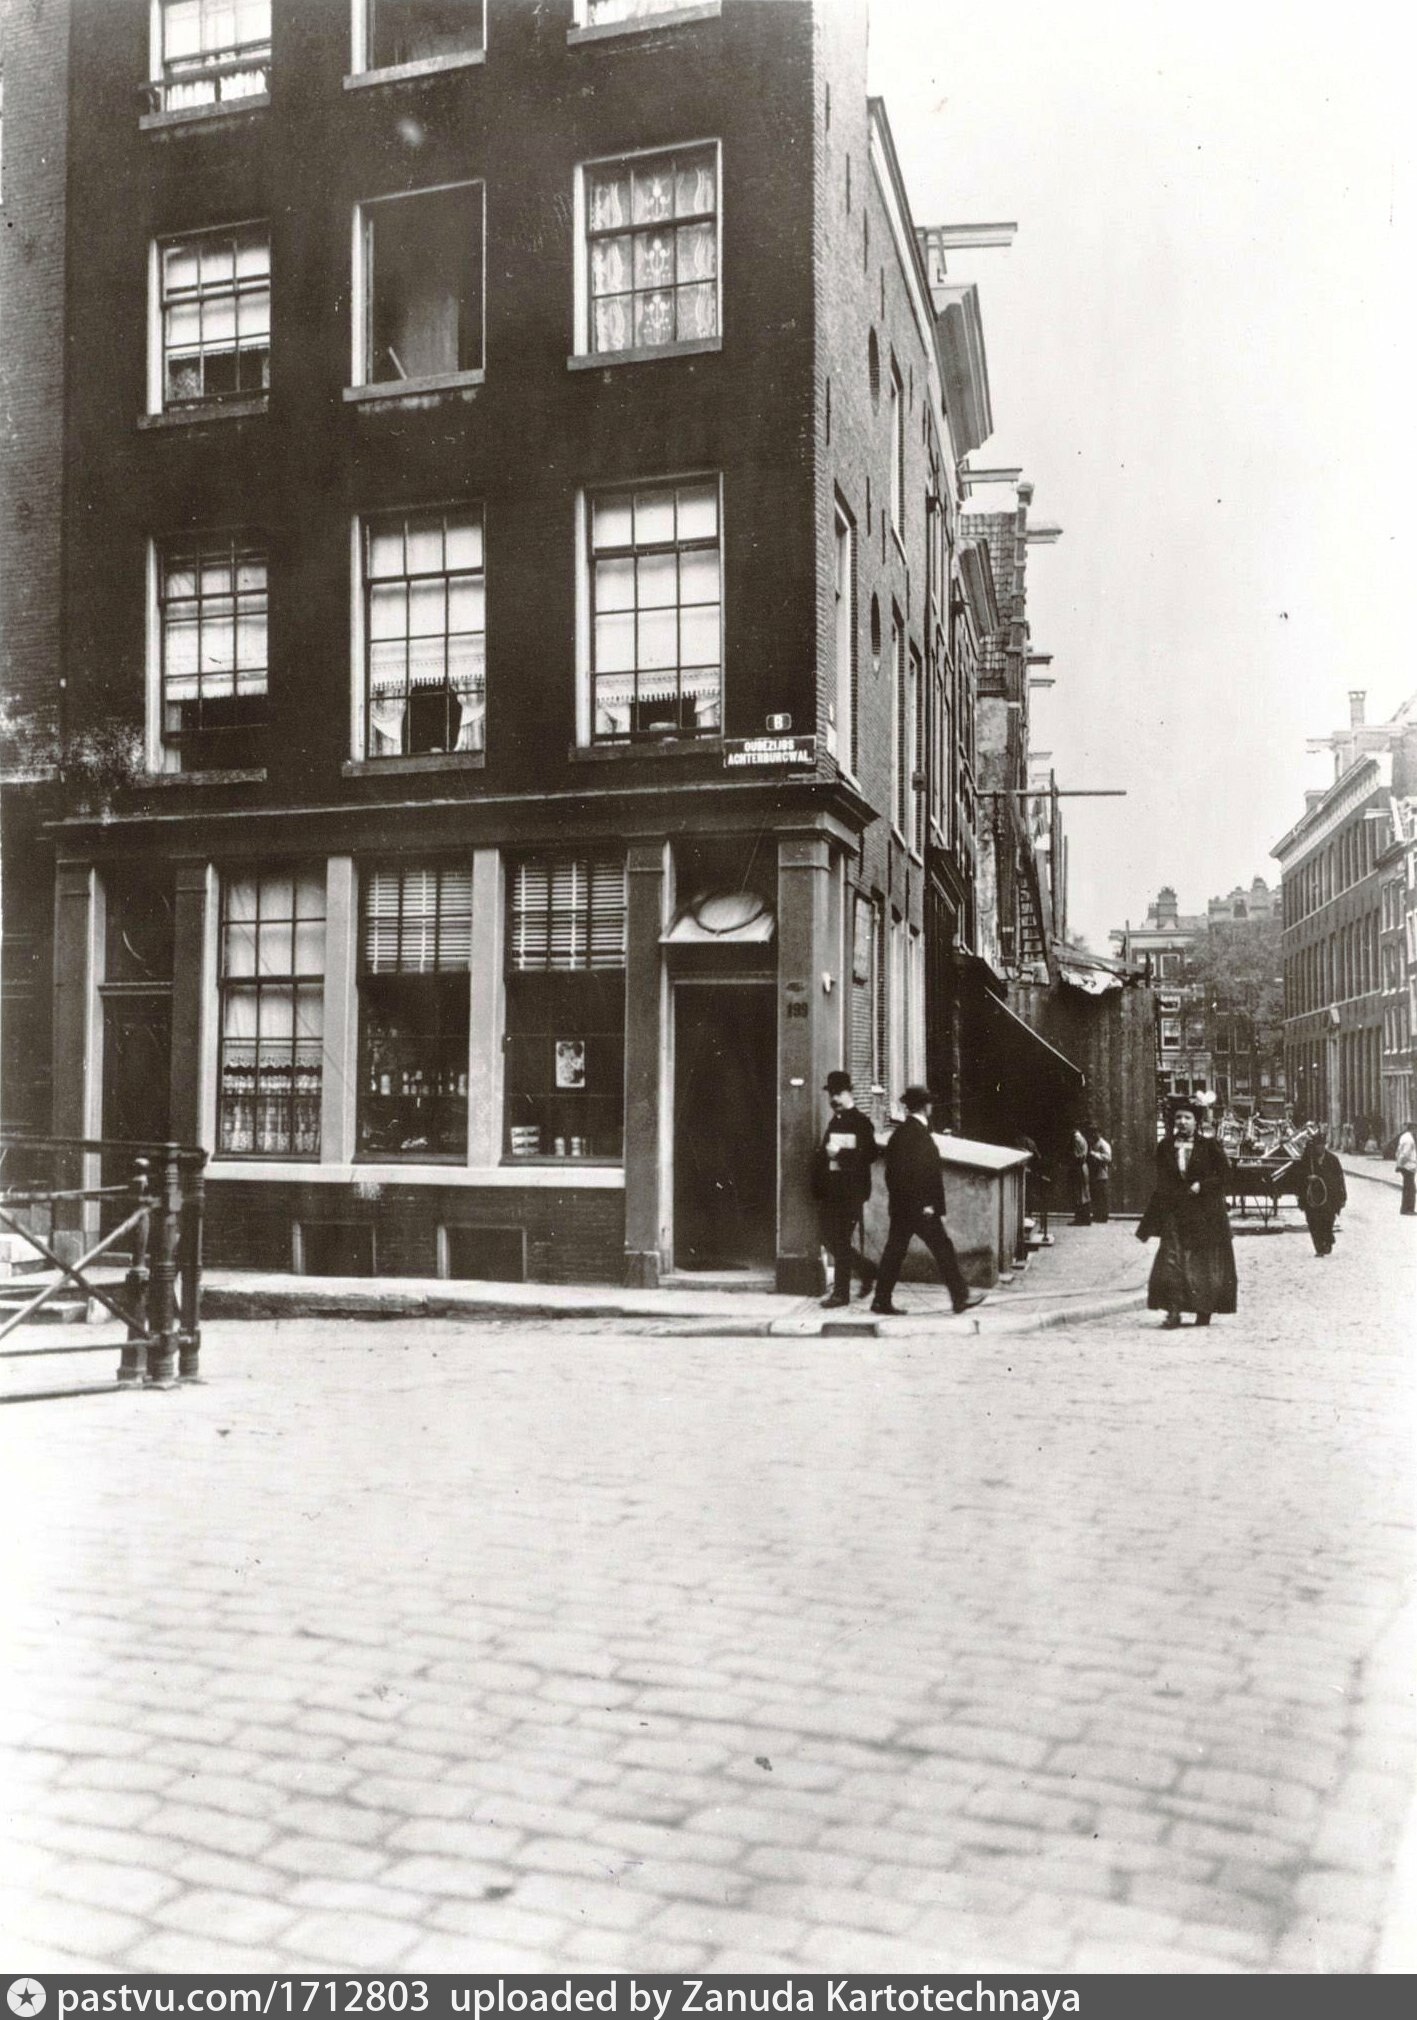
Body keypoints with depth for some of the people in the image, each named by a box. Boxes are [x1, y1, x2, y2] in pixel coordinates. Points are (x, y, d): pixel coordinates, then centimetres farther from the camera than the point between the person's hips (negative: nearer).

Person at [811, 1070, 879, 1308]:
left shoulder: (861, 1122, -7)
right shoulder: (834, 1122, 17)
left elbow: (871, 1154, -15)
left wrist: (840, 1154, -20)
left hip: (851, 1192, -8)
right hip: (831, 1191, 8)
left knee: (841, 1241, -6)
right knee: (829, 1239, 9)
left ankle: (841, 1292, 2)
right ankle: (867, 1271, 26)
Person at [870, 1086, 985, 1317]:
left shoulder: (897, 1134, 7)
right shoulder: (922, 1136, -17)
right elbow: (933, 1175, -17)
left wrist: (897, 1198, 18)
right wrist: (940, 1210, -14)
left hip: (899, 1206, 8)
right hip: (922, 1208, -8)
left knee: (893, 1252, 9)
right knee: (943, 1250, 3)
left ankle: (881, 1300, 9)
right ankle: (960, 1296, 10)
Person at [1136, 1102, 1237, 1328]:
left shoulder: (1208, 1145, -1)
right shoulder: (1165, 1148, 6)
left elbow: (1225, 1175, 2)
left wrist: (1202, 1185, -14)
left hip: (1205, 1213, -2)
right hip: (1175, 1212, 2)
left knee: (1205, 1261, 4)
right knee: (1172, 1258, -11)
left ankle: (1204, 1311, 17)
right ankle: (1173, 1311, -12)